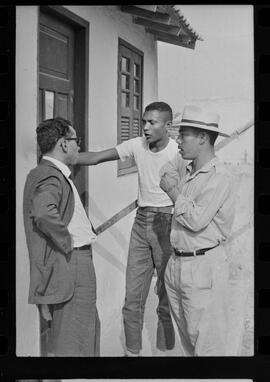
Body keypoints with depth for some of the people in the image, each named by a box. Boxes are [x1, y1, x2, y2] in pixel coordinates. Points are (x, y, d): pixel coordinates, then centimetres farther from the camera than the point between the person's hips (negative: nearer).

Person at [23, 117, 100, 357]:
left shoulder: (42, 173, 15)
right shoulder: (51, 176, -19)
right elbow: (44, 213, -39)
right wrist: (67, 243, -24)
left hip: (75, 264, 11)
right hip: (70, 265, -11)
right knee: (74, 345, -2)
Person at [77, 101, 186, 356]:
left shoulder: (178, 153, -12)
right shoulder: (137, 145, 1)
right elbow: (96, 157, -1)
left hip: (167, 222, -4)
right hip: (141, 221, 4)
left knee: (167, 296, 6)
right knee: (133, 296, 6)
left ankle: (165, 349, 22)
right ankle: (132, 351, 19)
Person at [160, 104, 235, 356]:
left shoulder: (219, 177, -15)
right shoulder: (189, 173, 12)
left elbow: (196, 220, -22)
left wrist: (172, 190, -10)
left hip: (204, 266, -9)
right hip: (176, 263, 9)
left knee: (207, 342, 1)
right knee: (186, 335, 19)